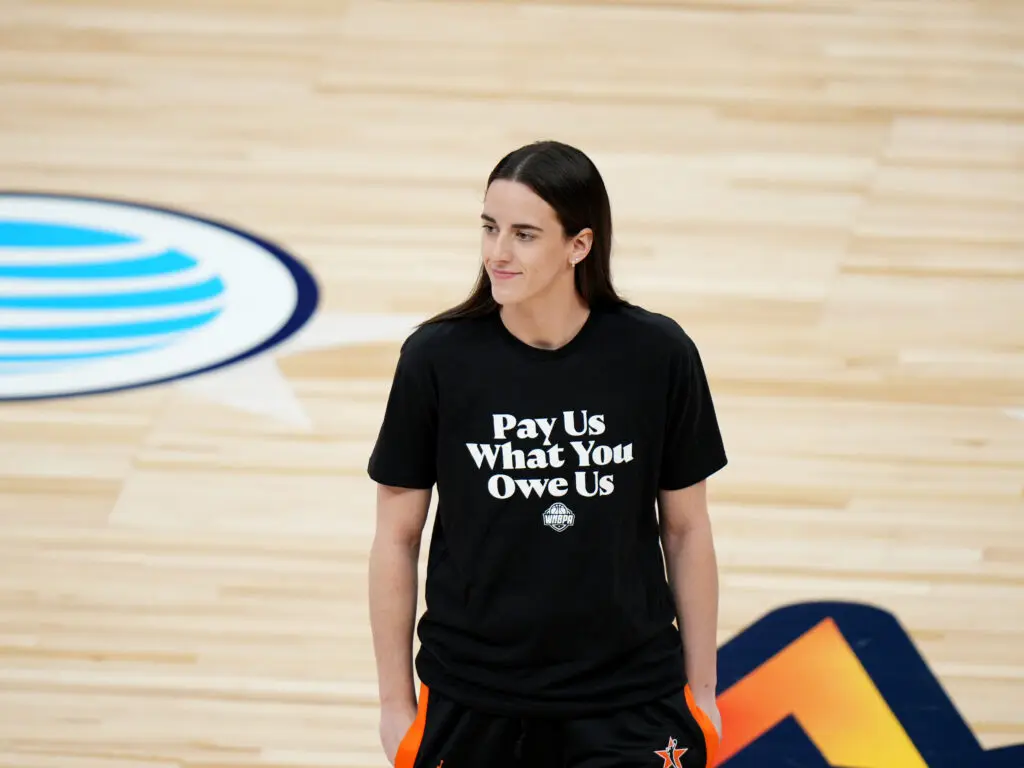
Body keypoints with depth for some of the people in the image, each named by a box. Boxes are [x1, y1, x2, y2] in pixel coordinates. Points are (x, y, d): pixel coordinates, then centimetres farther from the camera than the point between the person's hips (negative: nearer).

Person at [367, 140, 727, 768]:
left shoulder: (657, 355, -6)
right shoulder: (437, 358, -7)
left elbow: (686, 529, 5)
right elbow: (397, 538, 1)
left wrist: (701, 691, 7)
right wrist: (396, 701, 2)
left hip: (627, 707, 0)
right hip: (470, 706, 0)